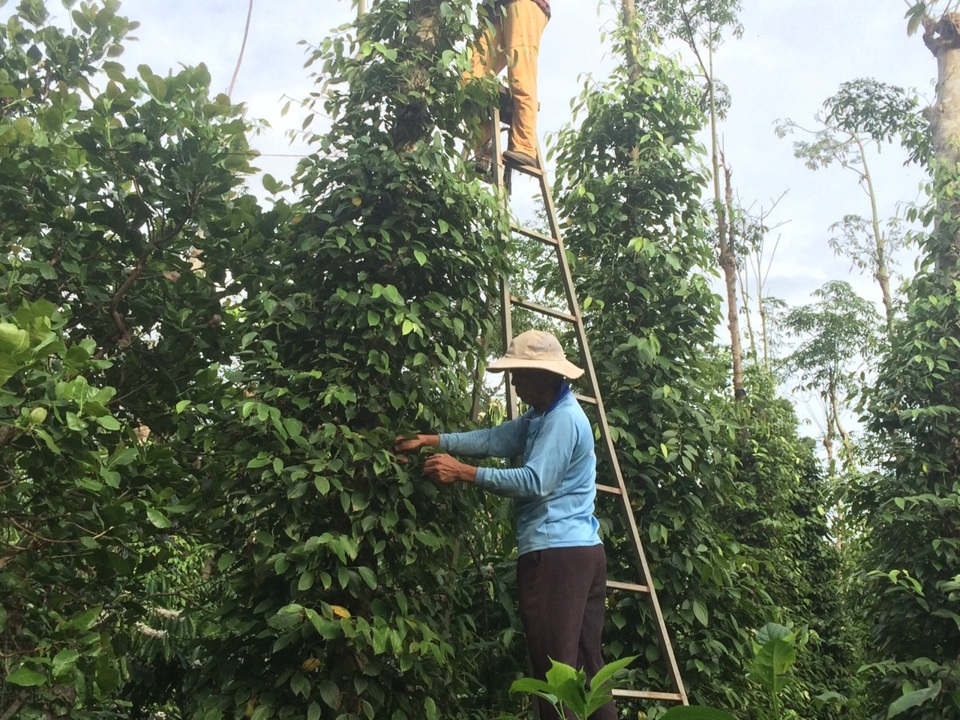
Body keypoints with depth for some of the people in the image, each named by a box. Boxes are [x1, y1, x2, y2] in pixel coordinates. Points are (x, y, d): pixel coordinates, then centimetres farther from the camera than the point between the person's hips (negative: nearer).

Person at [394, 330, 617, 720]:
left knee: (556, 666, -5)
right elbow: (493, 439, 15)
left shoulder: (563, 418, -14)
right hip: (582, 551, 11)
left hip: (556, 553, -11)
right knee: (584, 663, 12)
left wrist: (463, 472, -21)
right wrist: (428, 441, 11)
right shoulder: (541, 418, 20)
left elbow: (534, 481, -22)